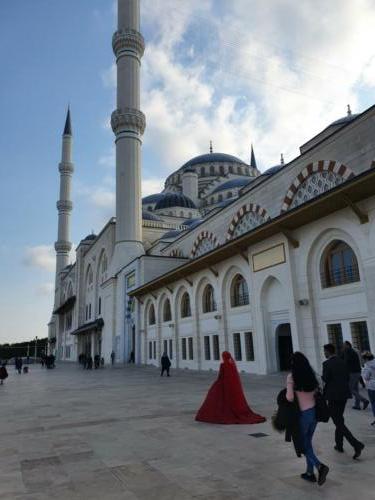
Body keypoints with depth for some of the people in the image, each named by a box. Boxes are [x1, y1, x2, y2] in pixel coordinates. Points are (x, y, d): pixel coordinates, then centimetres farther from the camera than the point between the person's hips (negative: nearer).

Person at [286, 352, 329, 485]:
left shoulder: (291, 377, -15)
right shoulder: (311, 375, 2)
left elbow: (290, 398, -21)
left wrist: (286, 394, 0)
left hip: (303, 414, -6)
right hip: (314, 412, 6)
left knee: (303, 444, 12)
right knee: (308, 442, 21)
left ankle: (320, 466, -7)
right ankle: (310, 473, 28)